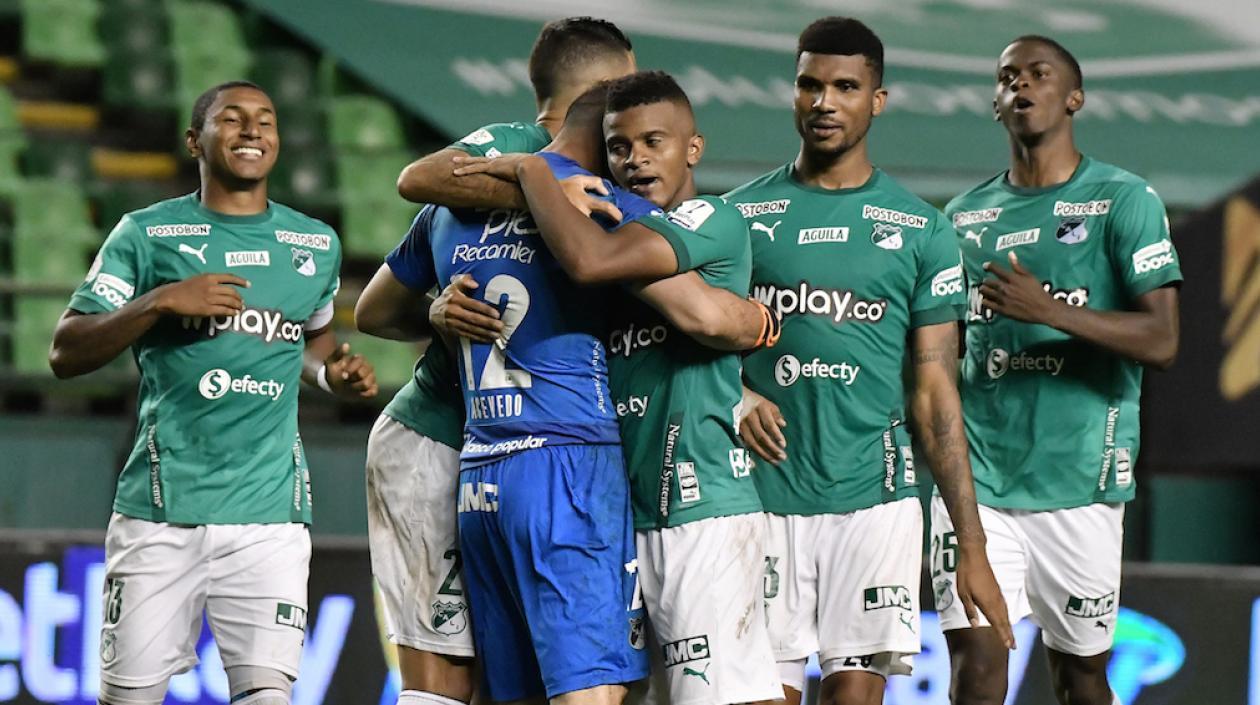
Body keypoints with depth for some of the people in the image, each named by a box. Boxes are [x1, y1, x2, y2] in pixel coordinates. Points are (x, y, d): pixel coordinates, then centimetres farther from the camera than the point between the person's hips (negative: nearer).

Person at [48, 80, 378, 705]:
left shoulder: (316, 245, 12)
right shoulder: (147, 233, 2)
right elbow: (64, 354, -3)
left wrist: (332, 373, 10)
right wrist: (159, 302, -16)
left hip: (269, 516, 2)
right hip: (160, 512, -2)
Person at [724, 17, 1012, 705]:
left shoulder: (920, 229, 7)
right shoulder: (742, 214, 8)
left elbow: (935, 394, 6)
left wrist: (972, 547, 1)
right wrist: (735, 397, -11)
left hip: (875, 498, 0)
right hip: (762, 496, 0)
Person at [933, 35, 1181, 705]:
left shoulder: (1122, 199, -1)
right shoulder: (966, 214, 14)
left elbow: (1160, 341, -10)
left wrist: (1051, 311, -21)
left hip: (1078, 476, -3)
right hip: (976, 474, 3)